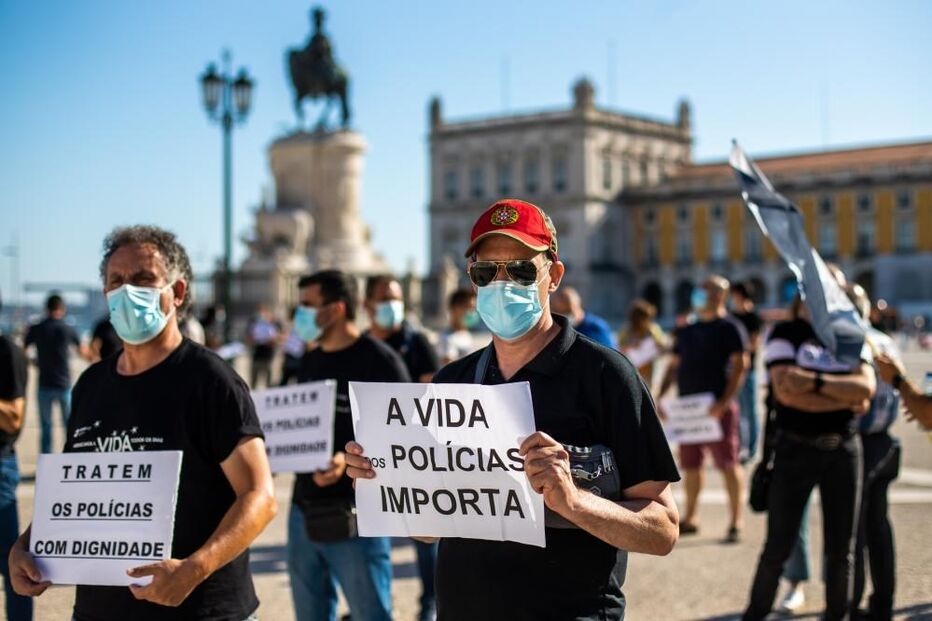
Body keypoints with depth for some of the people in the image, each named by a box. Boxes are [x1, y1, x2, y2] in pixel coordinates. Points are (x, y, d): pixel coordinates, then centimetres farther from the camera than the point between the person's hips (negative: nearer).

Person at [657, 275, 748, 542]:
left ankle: (736, 523, -1)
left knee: (728, 464, -5)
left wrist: (725, 402, -20)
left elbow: (739, 366, -10)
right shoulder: (686, 332, 16)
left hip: (716, 407, -6)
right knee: (690, 465, 11)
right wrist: (660, 397, 5)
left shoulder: (728, 328, -2)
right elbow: (674, 366, 19)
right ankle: (691, 518, 21)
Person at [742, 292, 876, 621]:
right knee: (779, 545, 0)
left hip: (844, 449, 4)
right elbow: (786, 392, -16)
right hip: (797, 448, -3)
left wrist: (816, 381, -20)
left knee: (841, 547, 8)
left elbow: (867, 387, -8)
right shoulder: (786, 333, -2)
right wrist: (847, 400, -11)